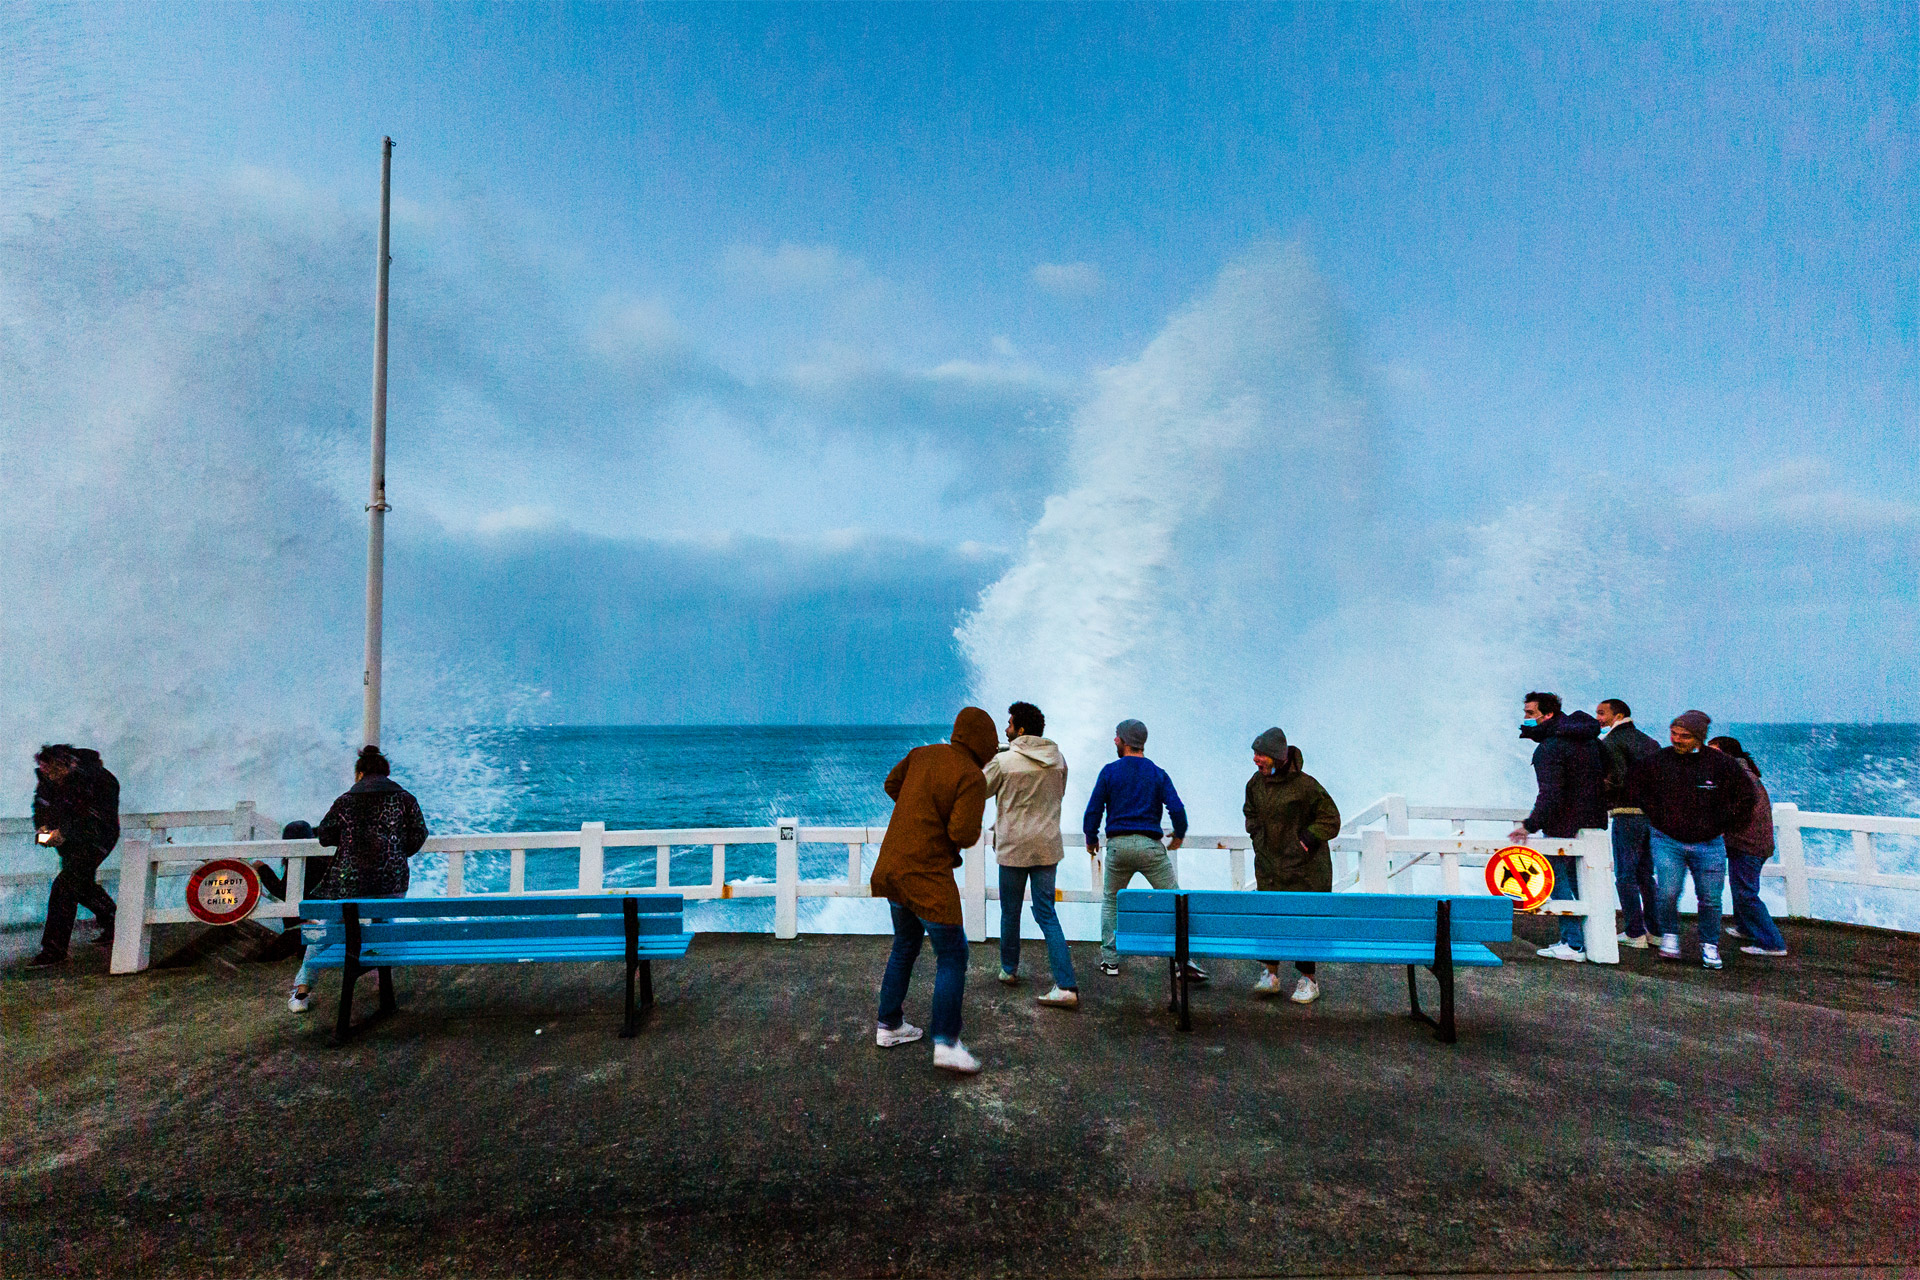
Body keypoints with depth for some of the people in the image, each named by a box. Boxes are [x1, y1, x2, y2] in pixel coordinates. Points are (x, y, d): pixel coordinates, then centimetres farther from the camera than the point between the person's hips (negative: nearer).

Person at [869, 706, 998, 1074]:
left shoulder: (923, 754, 7)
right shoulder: (972, 778, -16)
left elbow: (892, 784, 22)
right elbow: (964, 833, -23)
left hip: (892, 865, 8)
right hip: (928, 875, -8)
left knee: (905, 944, 23)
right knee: (952, 956, 0)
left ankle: (889, 1025, 31)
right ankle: (946, 1042, -3)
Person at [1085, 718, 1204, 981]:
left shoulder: (1110, 771, 1)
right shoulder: (1158, 774, 3)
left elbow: (1093, 809, 0)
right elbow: (1176, 809, -5)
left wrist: (1091, 839, 15)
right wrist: (1179, 835, 14)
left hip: (1117, 845, 1)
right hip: (1149, 846, -1)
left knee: (1111, 901, 18)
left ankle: (1110, 960, 15)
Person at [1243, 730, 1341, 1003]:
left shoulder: (1305, 785, -17)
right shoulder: (1256, 783, 1)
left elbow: (1330, 819, -8)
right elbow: (1250, 812, 22)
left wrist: (1306, 842, -11)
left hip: (1304, 866, -5)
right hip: (1269, 864, 5)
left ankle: (1308, 980, 14)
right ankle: (1270, 975, 16)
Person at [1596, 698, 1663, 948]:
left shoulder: (1610, 742, -8)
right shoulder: (1649, 742, 15)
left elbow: (1617, 779, -19)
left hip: (1627, 814, -7)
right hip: (1653, 813, 7)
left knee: (1625, 876, -1)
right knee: (1646, 874, 15)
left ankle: (1635, 933, 0)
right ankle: (1657, 930, 17)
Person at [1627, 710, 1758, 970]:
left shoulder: (1721, 764, -5)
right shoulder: (1657, 761, -4)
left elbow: (1746, 797, 7)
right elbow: (1634, 786, 13)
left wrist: (1721, 825, 4)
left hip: (1709, 844, 1)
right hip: (1667, 841, 0)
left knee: (1710, 899, 4)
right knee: (1668, 892, -13)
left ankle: (1709, 946, 21)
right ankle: (1669, 936, 10)